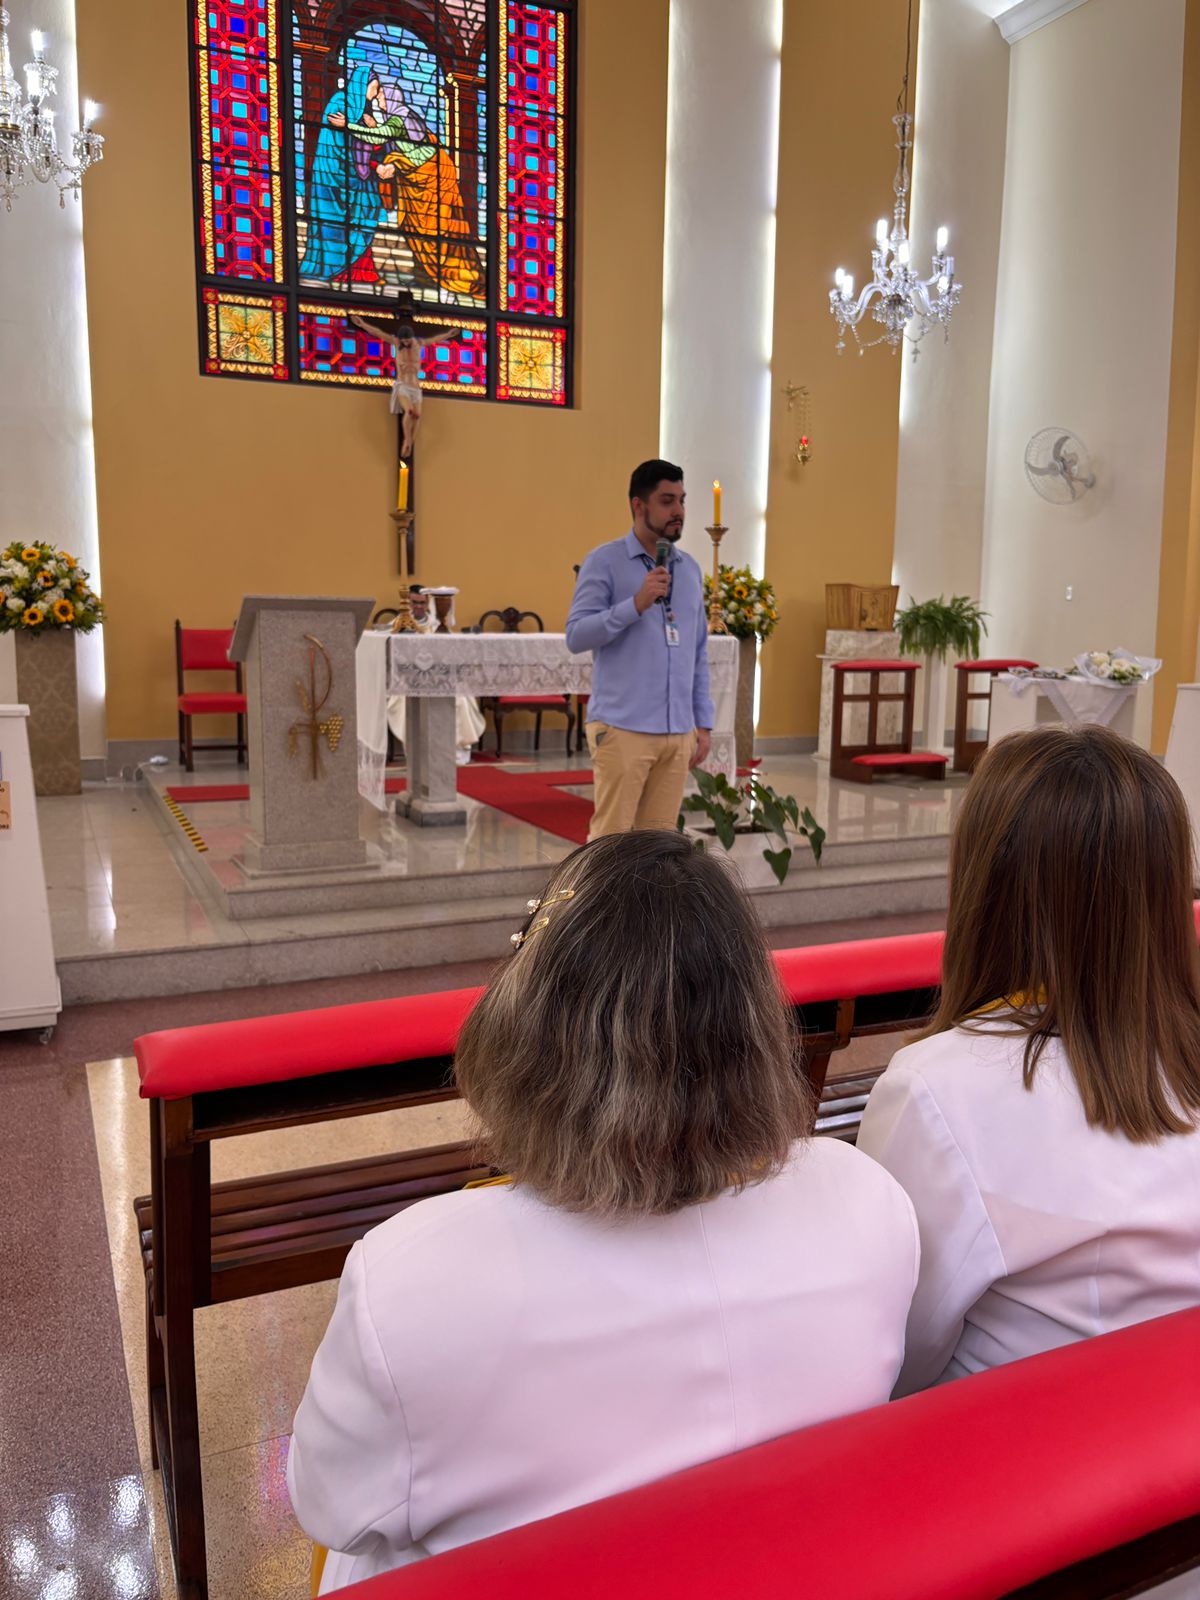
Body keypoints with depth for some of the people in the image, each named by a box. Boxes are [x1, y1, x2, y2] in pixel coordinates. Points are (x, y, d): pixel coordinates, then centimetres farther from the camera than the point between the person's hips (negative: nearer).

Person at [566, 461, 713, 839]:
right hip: (622, 728, -5)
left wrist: (703, 722, 12)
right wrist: (636, 604, -20)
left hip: (678, 732, 5)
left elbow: (699, 652, 17)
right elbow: (576, 635, -10)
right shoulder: (605, 561, -1)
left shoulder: (690, 569, 15)